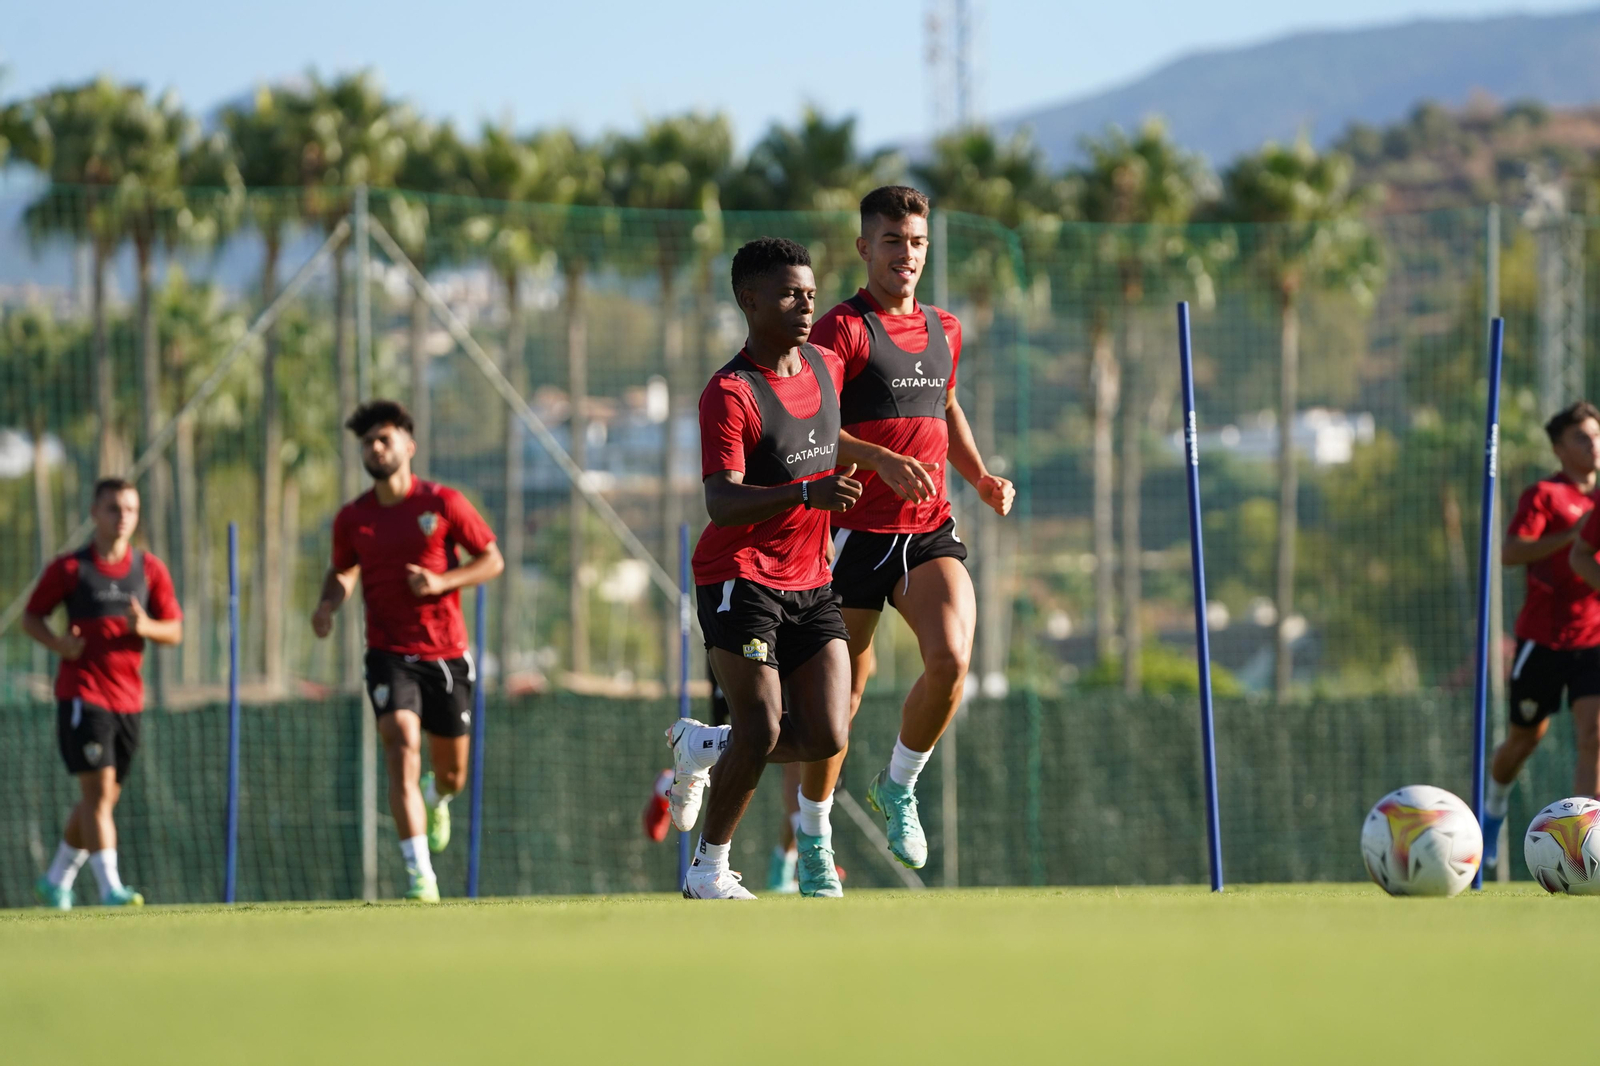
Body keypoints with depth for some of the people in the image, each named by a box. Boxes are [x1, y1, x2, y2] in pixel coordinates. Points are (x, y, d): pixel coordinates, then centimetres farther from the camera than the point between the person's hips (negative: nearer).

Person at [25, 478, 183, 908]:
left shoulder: (151, 569, 7)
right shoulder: (69, 568, -2)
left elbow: (174, 631, 7)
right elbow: (31, 617, 3)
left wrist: (145, 627, -15)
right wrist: (59, 643, -17)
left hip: (128, 696, 5)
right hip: (81, 692, -5)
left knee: (102, 799, 12)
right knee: (98, 788, -15)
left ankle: (57, 880, 28)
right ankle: (110, 886, -17)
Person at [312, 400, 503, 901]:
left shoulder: (443, 504, -4)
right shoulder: (351, 518, 3)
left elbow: (492, 560, 1)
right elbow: (343, 570, 21)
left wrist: (442, 581, -15)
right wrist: (328, 602, -1)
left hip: (446, 653, 0)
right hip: (389, 654, 0)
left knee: (452, 775, 10)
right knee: (402, 747, -23)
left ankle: (435, 798, 51)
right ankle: (420, 873, -27)